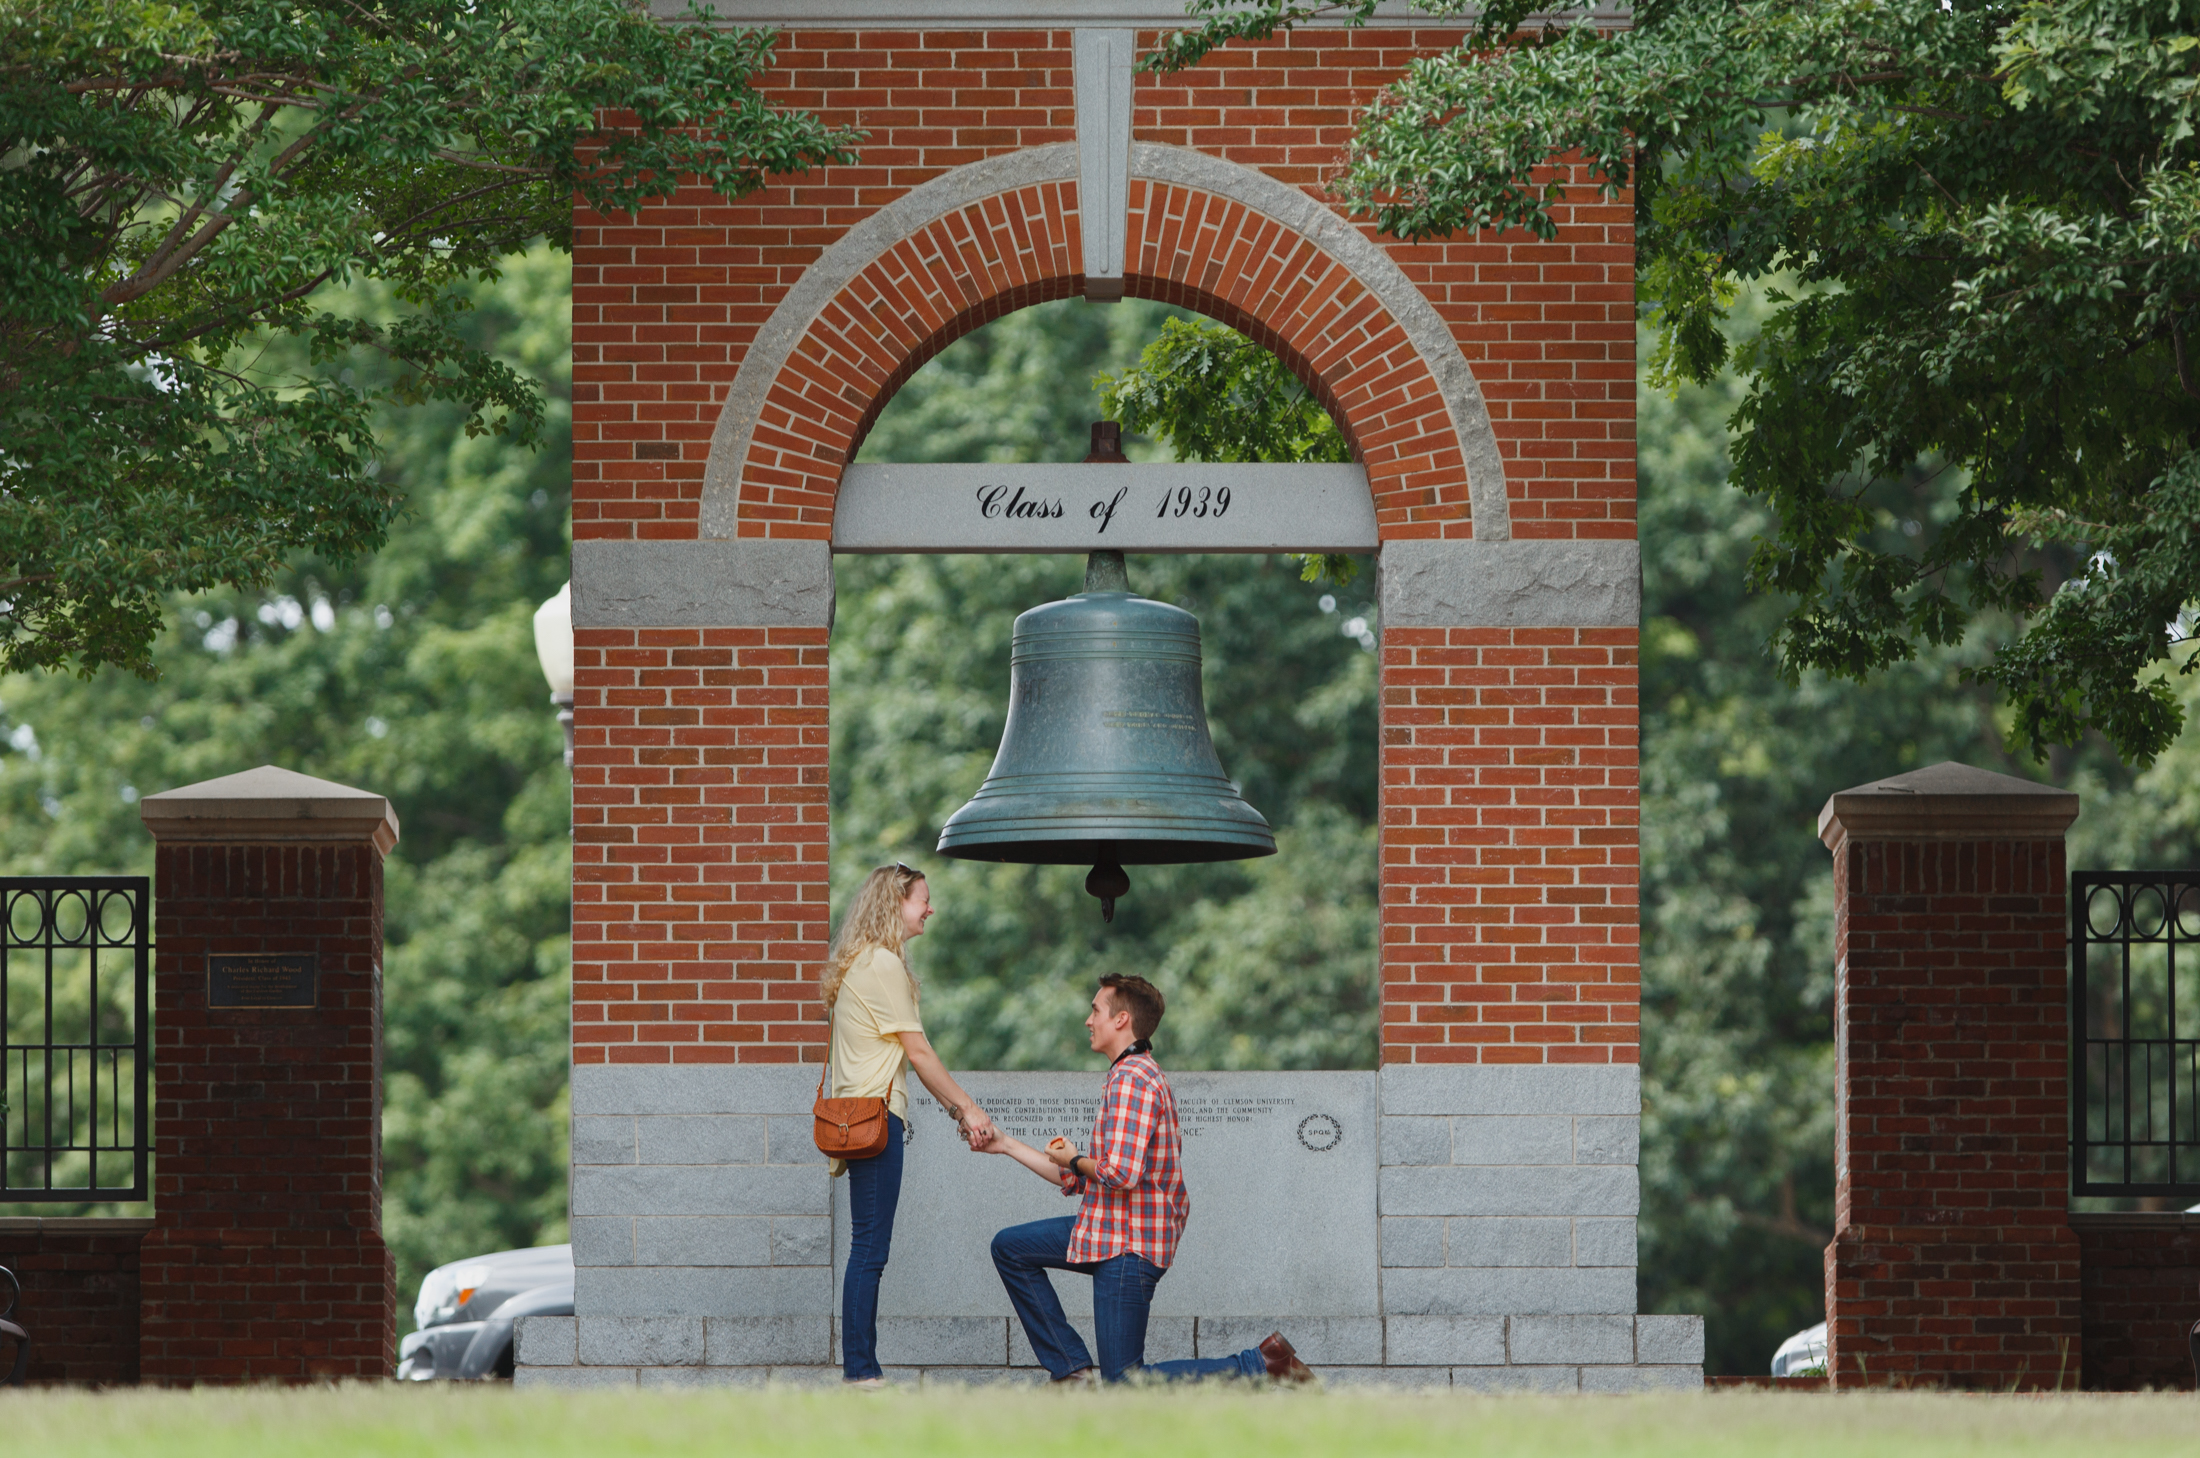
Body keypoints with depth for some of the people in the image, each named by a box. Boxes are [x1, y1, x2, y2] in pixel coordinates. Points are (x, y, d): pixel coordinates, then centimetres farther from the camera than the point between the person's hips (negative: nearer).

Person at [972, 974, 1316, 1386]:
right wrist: (1006, 1145, 24)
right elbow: (1077, 1181, 21)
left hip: (1128, 1246, -10)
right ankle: (1072, 1371, 12)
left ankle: (1261, 1366, -8)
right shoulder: (1138, 1074, 17)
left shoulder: (1131, 1081, -17)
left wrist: (1076, 1161, -8)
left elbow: (1120, 1174, -28)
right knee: (1010, 1248, 19)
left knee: (1123, 1382, -7)